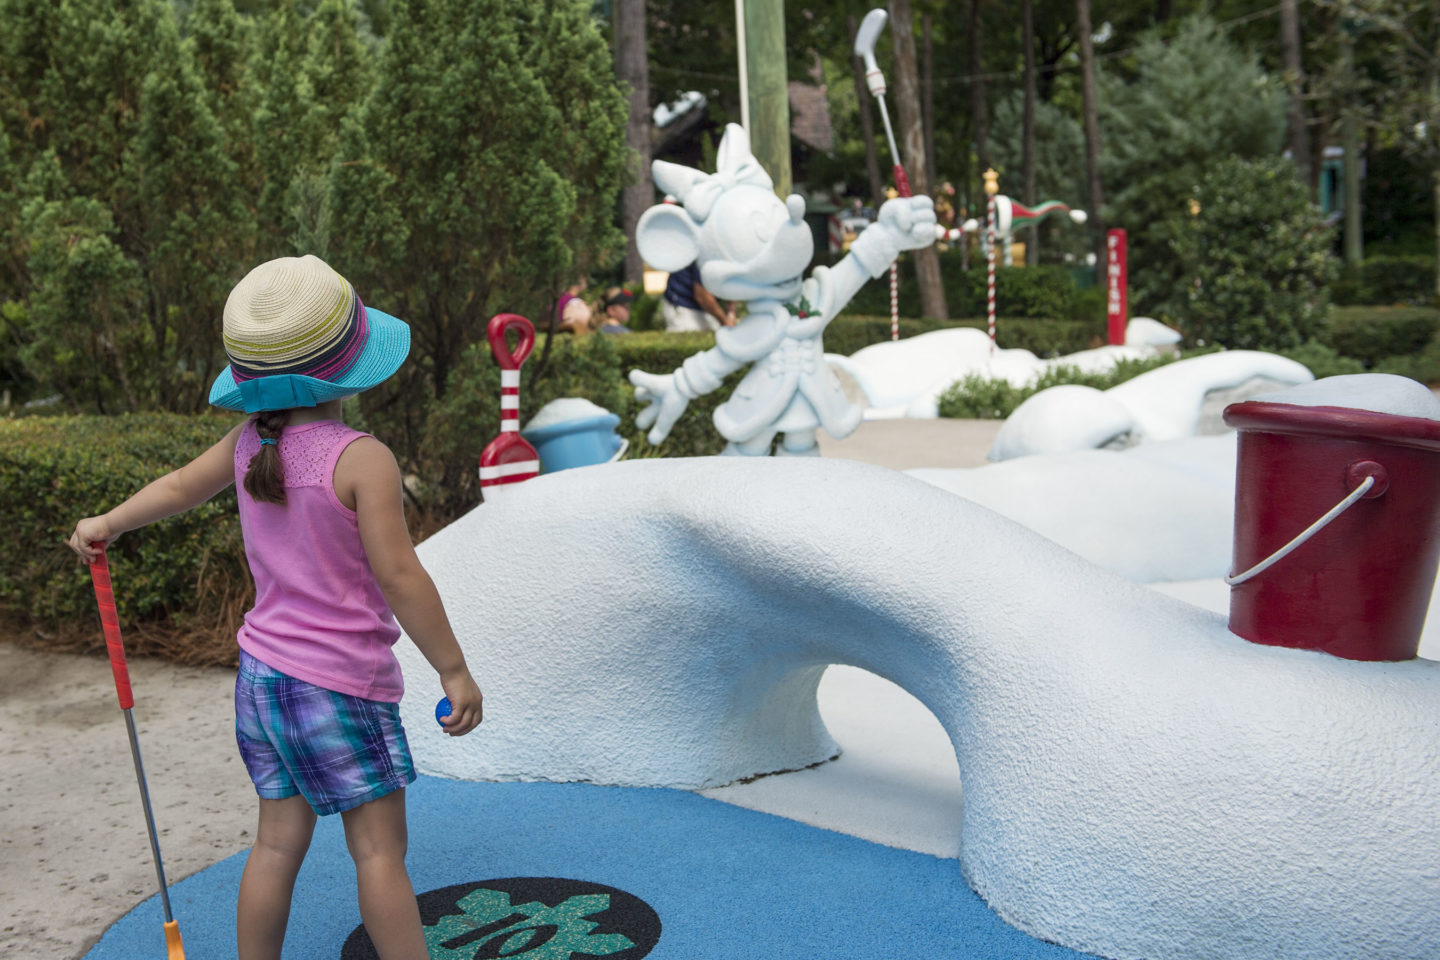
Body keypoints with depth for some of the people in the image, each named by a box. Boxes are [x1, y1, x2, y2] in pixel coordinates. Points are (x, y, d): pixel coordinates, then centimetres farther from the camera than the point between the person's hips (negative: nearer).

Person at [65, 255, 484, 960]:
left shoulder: (250, 442, 2)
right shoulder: (362, 459, -19)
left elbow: (179, 486, 19)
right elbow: (398, 576, -20)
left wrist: (106, 524, 38)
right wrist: (454, 670, -12)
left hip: (261, 671, 7)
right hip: (341, 687, -7)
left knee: (279, 841, 16)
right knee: (379, 848, 2)